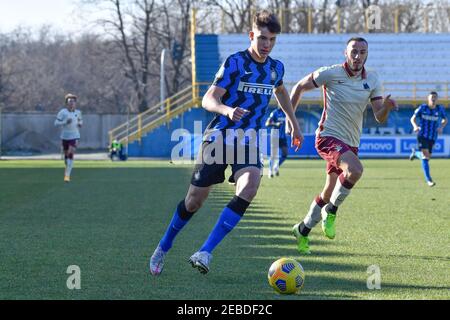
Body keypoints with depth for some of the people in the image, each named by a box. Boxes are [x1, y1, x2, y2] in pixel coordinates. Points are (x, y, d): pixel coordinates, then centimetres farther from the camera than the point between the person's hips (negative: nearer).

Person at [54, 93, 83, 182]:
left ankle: (67, 175, -14)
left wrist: (80, 123, -1)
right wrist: (65, 122, -23)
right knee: (66, 155, 11)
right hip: (65, 136, 0)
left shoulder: (78, 112, 3)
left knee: (71, 155, -14)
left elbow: (80, 120, 22)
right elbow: (56, 123, -9)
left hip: (74, 136, 0)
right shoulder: (62, 112, -7)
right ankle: (67, 168, 42)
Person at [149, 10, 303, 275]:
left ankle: (205, 252, -25)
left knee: (249, 188, -26)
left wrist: (294, 124, 34)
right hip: (220, 135, -3)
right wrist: (227, 110, -37)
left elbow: (281, 91, 33)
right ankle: (163, 248, 27)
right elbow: (208, 99, -17)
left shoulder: (276, 68, 8)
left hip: (249, 139, 4)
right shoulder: (235, 62, -10)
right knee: (195, 200, 1)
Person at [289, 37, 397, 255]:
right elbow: (299, 87, 1)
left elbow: (379, 118, 2)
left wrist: (386, 107, -21)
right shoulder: (331, 73, -10)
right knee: (355, 170, -32)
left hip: (351, 143, 6)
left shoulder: (372, 80, 4)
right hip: (328, 137, -6)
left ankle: (303, 230, 31)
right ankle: (331, 211, -11)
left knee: (330, 193, 12)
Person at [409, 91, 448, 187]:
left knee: (427, 157, 9)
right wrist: (415, 126, -22)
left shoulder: (440, 108, -1)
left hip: (432, 137, 3)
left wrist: (441, 126, -8)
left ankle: (415, 153, 44)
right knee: (425, 156, -18)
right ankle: (428, 179, -14)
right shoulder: (422, 107, -5)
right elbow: (413, 119, 0)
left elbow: (445, 120, 14)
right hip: (422, 135, -3)